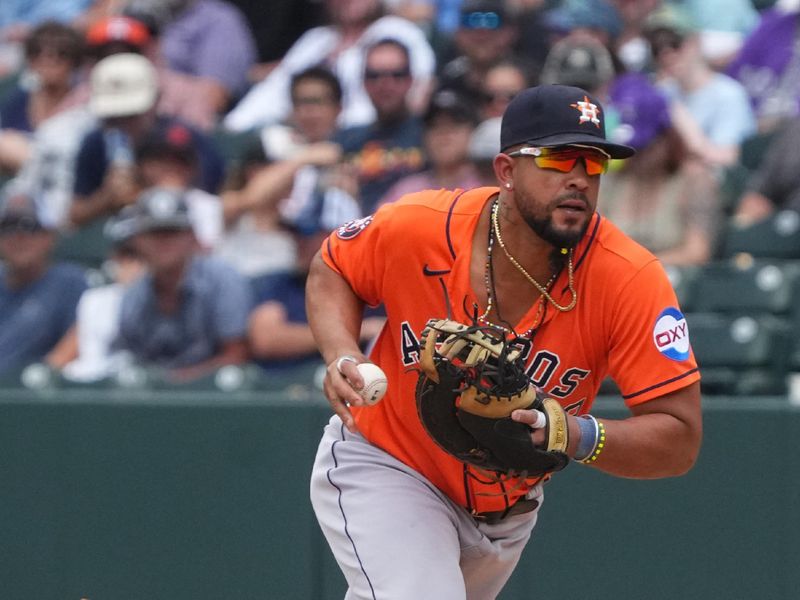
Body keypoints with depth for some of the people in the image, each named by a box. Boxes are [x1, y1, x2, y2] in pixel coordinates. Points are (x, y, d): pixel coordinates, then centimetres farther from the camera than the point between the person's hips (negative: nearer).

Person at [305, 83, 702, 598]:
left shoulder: (631, 279, -27)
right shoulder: (416, 228, -25)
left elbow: (680, 439, -26)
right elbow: (332, 269, -1)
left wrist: (580, 437, -45)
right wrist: (343, 358, -22)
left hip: (507, 507, 3)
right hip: (382, 465, -3)